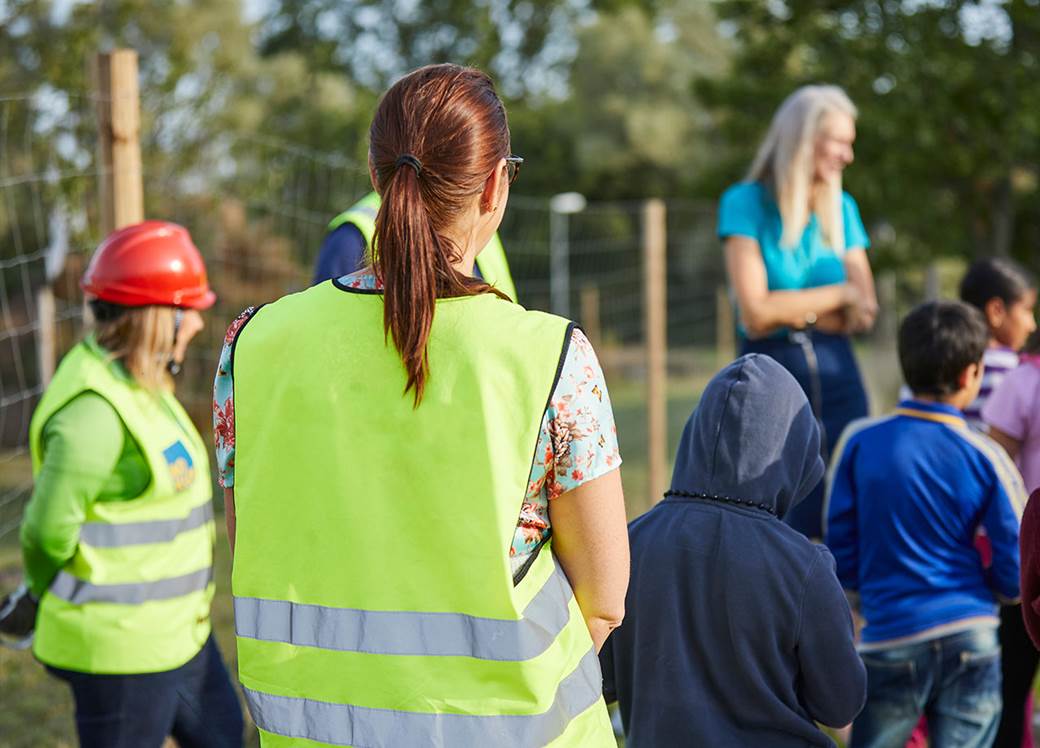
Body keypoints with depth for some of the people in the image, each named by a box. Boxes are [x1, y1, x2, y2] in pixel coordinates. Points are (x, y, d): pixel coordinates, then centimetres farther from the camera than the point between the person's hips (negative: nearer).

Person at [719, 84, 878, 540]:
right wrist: (839, 295, -3)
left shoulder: (843, 209, 12)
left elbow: (864, 313, 3)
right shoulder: (746, 203, -2)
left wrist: (789, 309, -9)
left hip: (837, 379, 4)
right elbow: (756, 311, -12)